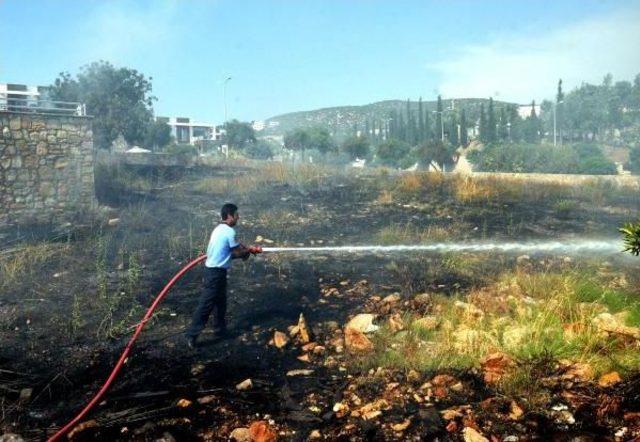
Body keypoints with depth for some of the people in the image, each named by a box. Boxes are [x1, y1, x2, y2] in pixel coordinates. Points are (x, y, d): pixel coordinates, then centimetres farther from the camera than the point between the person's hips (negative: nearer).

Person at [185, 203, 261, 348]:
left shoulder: (220, 229, 12)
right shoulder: (229, 231, -17)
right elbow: (238, 252, -8)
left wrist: (246, 250, 10)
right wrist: (250, 250, 11)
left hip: (214, 269, 10)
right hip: (216, 272, -10)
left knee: (220, 302, 21)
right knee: (206, 304, -5)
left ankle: (220, 329, 33)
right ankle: (192, 335, -2)